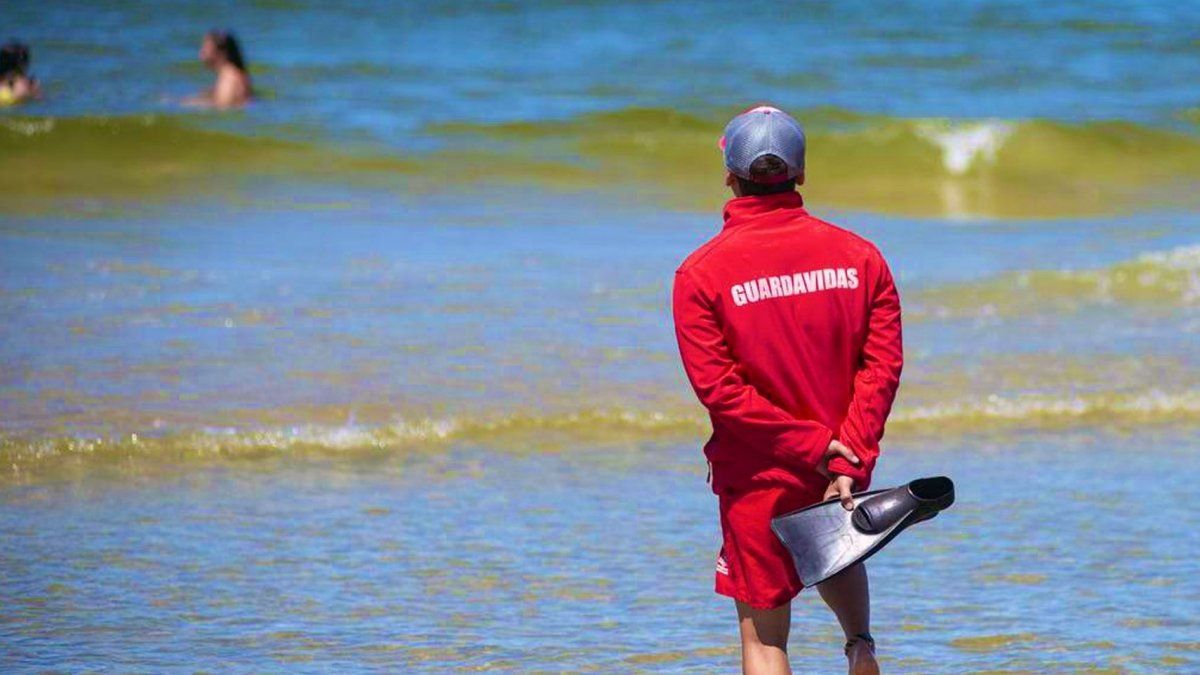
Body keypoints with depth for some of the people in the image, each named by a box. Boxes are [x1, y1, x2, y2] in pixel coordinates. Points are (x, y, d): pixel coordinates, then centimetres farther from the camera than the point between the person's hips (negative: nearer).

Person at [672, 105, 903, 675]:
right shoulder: (857, 255, -3)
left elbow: (718, 387, -15)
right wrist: (846, 461, -13)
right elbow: (882, 365, -9)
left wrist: (810, 443, -12)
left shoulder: (701, 273, -10)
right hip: (843, 467, 3)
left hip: (758, 477, -3)